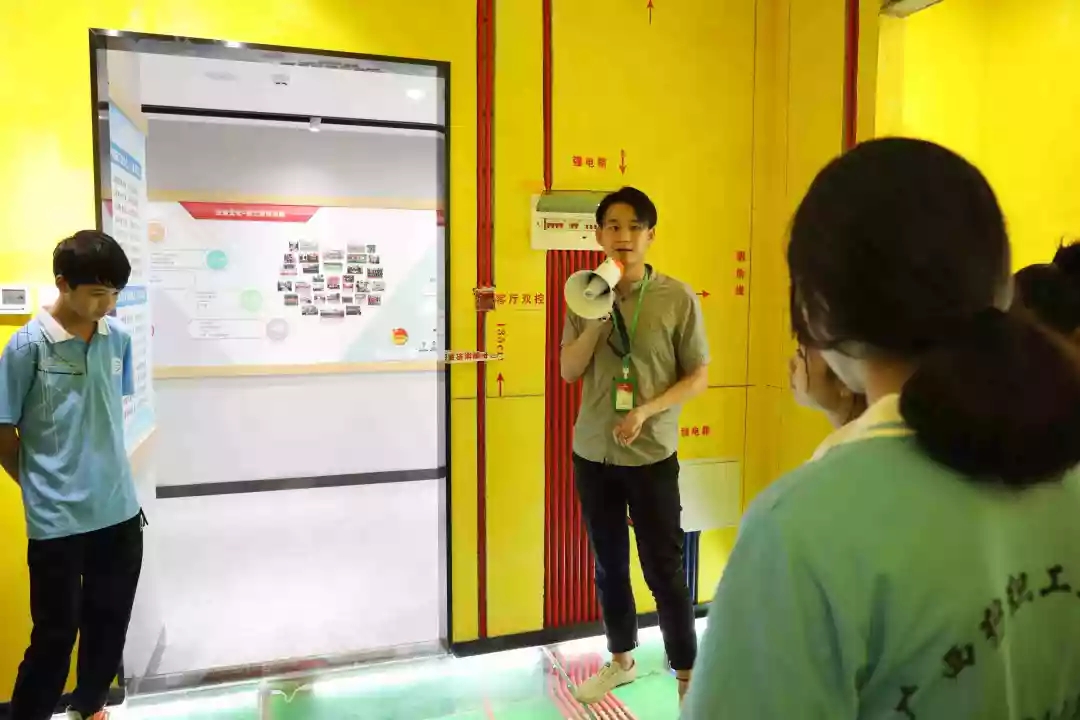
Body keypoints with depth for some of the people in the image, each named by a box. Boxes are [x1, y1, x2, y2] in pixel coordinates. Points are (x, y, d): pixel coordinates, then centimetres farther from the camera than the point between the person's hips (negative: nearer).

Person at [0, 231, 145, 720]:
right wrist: (40, 487, 2)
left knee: (109, 622, 18)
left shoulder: (118, 338, 0)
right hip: (57, 521, -5)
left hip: (120, 511, 5)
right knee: (55, 634, 7)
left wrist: (107, 475, 11)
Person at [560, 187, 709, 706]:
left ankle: (688, 674, 24)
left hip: (652, 456, -3)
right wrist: (597, 320, -15)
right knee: (609, 566, 17)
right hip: (592, 454, 4)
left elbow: (699, 377, -5)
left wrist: (647, 411, -18)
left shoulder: (678, 298, -8)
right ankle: (621, 659, 37)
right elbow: (568, 371, 0)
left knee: (664, 570, 5)